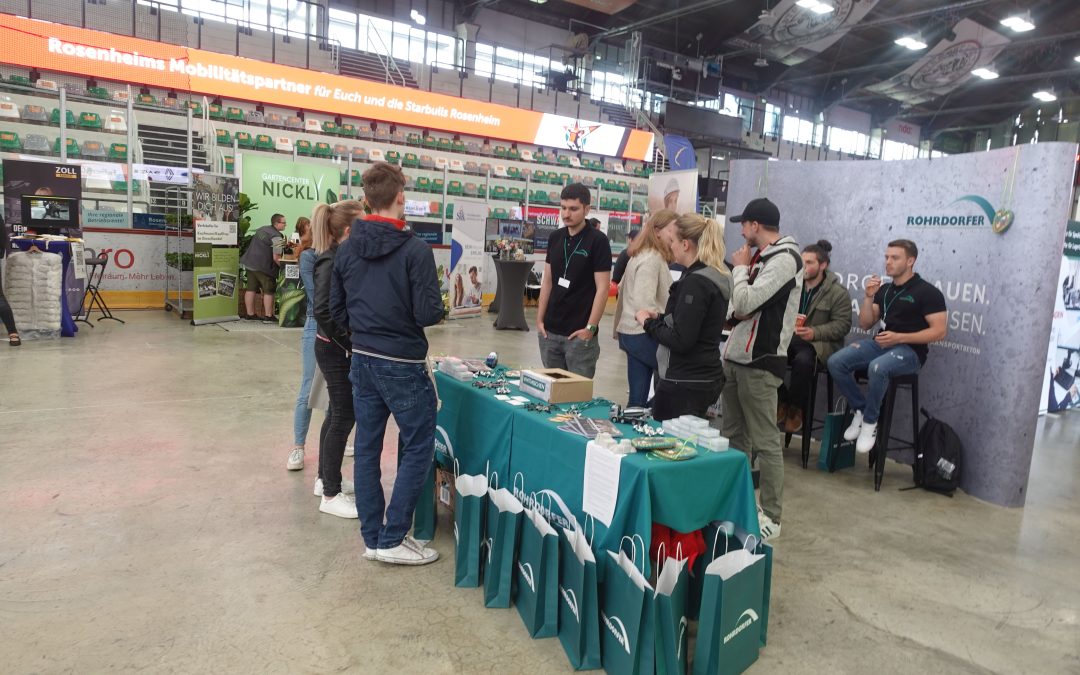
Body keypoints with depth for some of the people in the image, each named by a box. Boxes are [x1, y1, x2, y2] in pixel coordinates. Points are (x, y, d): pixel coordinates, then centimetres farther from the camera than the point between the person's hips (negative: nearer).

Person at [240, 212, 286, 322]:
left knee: (251, 289, 12)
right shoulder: (276, 237, -14)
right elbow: (276, 258, -18)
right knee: (269, 291, 0)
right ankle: (268, 316, 0)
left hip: (249, 263, 9)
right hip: (263, 267, -9)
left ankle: (250, 314, 20)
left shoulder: (262, 229, 13)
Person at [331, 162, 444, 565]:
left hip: (362, 361, 7)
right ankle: (392, 539, 9)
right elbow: (429, 313, -18)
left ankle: (372, 537, 22)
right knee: (418, 449, 6)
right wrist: (434, 308, 4)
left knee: (367, 448, 12)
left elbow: (337, 309, 8)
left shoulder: (347, 248, 4)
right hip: (403, 364, -6)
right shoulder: (415, 250, -16)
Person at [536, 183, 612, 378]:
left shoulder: (598, 240, -8)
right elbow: (547, 281, 13)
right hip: (550, 330, 5)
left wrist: (590, 328, -16)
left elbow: (602, 288, -11)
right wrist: (540, 319, 7)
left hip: (579, 334, -5)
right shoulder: (555, 237, 8)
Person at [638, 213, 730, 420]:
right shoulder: (716, 277, 11)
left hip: (685, 383, -10)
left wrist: (648, 322, -8)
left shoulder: (695, 282, -19)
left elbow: (680, 341, -22)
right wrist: (659, 317, 10)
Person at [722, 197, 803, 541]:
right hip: (735, 357, 10)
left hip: (759, 362, -10)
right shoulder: (761, 257, 16)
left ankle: (770, 516, 8)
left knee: (765, 442, -2)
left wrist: (740, 268, -7)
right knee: (734, 435, 17)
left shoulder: (784, 259, -14)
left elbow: (744, 303, -22)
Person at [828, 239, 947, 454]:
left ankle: (870, 421, -16)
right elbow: (865, 324, 13)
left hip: (909, 351, -6)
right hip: (879, 344, 6)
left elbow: (939, 331, -10)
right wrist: (869, 297, -2)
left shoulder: (927, 292, -3)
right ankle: (860, 410, -2)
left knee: (877, 368, -39)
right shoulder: (884, 290, 15)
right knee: (835, 362, -19)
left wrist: (899, 337, -18)